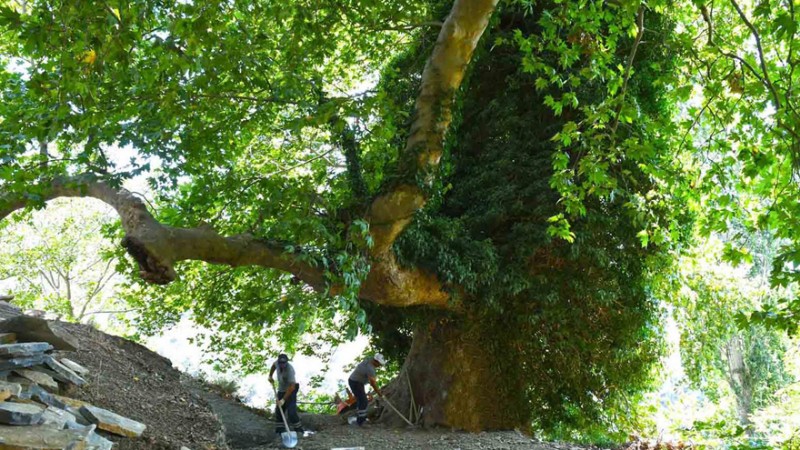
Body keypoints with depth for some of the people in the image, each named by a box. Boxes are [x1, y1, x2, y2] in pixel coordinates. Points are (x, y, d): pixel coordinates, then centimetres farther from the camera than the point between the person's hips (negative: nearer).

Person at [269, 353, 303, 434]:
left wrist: (283, 399, -34)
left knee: (291, 411, -15)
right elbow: (274, 365, 17)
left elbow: (292, 387, -34)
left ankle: (298, 430, -5)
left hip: (291, 390, -7)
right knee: (278, 410, 7)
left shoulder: (290, 370, -32)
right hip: (281, 390, 7)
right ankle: (279, 429, 15)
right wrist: (270, 376, 15)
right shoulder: (277, 363, -12)